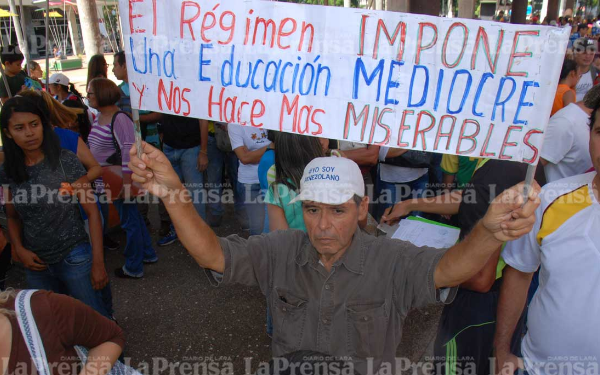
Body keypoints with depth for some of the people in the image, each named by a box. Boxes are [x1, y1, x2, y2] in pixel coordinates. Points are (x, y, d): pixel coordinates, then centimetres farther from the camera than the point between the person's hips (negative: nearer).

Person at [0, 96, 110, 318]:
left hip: (74, 258, -3)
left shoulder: (66, 161, -12)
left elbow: (92, 211, -9)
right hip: (36, 265, 4)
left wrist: (98, 262, -12)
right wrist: (19, 249, -5)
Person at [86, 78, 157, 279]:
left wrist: (126, 184, -28)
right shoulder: (99, 117, 9)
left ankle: (134, 268, 18)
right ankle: (147, 254, 36)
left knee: (129, 221, 4)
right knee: (133, 216, 19)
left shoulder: (119, 119, -20)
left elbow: (129, 151, -26)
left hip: (120, 181, -9)